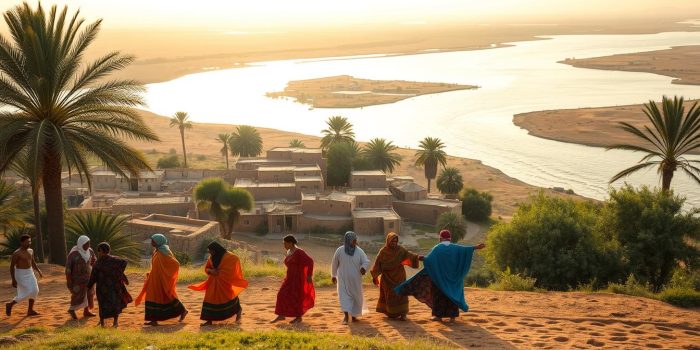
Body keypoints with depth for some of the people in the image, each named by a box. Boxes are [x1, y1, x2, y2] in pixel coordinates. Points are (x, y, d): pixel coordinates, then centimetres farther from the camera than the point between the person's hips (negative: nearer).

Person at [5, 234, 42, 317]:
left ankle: (30, 310, 11)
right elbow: (12, 266, -16)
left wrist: (39, 271, 10)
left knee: (34, 291, 1)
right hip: (21, 274, -7)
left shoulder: (30, 251, 5)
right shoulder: (17, 253, -18)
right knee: (28, 292, -10)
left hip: (29, 273, 7)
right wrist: (13, 280, -19)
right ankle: (10, 305, 8)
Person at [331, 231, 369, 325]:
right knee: (344, 295, -14)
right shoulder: (340, 250, -5)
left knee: (356, 296, 10)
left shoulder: (359, 251, -4)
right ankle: (346, 315, -21)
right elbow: (335, 264, 7)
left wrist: (364, 267, -31)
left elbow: (366, 261, -9)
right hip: (343, 279, -2)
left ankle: (353, 315, 26)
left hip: (355, 279, 2)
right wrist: (333, 275, 15)